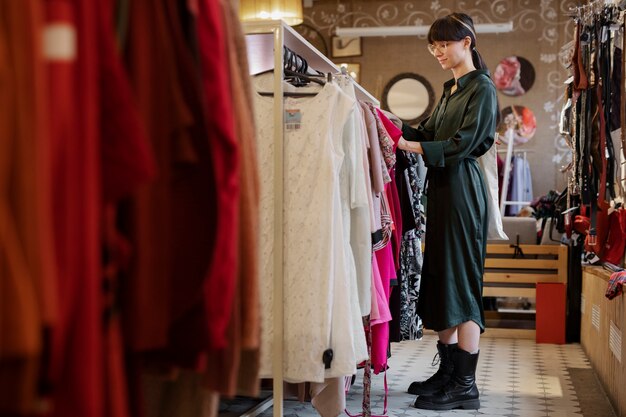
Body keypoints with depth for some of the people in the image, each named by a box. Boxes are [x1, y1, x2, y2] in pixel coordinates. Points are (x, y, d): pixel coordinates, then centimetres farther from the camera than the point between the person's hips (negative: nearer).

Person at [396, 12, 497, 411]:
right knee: (439, 278, 10)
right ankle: (449, 371, 19)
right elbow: (428, 133, 16)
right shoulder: (451, 89, 21)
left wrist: (415, 147, -21)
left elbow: (464, 143, -15)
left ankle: (466, 385, -3)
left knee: (462, 280, -8)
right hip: (441, 187, 9)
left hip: (462, 187, -9)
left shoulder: (482, 87, -6)